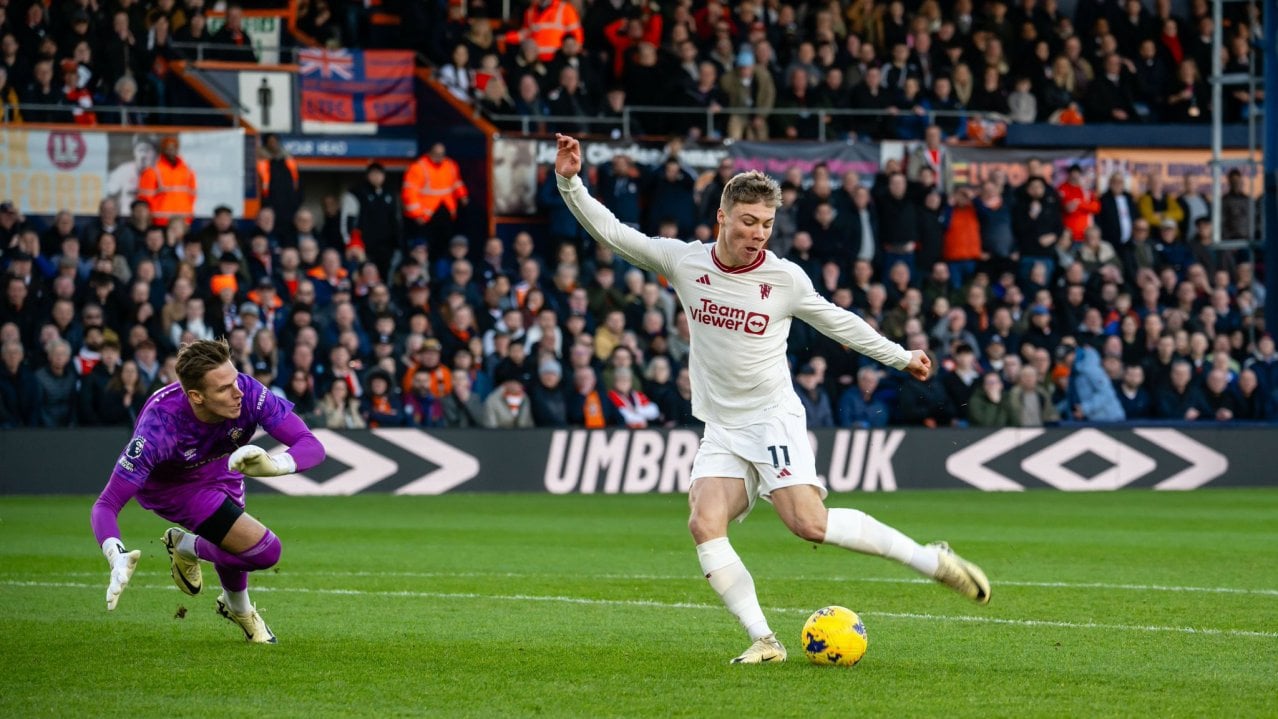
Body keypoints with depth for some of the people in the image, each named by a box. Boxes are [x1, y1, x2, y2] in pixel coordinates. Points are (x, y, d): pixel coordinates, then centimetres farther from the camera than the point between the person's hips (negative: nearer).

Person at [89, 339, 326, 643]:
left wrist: (274, 464, -55)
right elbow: (106, 504, -40)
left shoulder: (249, 394, -34)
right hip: (171, 486, -4)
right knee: (265, 550, -16)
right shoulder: (159, 426, -42)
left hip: (219, 470, 5)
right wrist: (117, 559, -59)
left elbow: (312, 446, -33)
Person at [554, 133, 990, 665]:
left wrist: (900, 357, 18)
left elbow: (835, 321, 10)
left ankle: (930, 560, -8)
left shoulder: (784, 278, -6)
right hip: (721, 430, 4)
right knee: (704, 525, -19)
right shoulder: (684, 262, -1)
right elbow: (609, 231, 4)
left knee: (810, 525, -21)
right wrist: (570, 183, -8)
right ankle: (763, 641, -16)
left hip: (773, 418, -4)